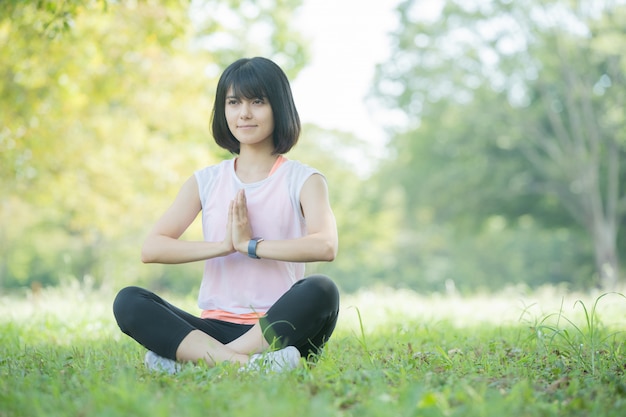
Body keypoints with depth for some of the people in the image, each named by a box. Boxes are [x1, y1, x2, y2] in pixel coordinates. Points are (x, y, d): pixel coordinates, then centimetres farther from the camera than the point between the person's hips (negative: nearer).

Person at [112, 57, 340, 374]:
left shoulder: (303, 180, 4)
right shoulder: (206, 182, 12)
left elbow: (325, 246, -17)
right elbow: (150, 249, 0)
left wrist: (249, 244, -13)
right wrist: (225, 245, -11)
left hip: (278, 330, -3)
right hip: (215, 329, 3)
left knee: (321, 290, -34)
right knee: (127, 301, -20)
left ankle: (189, 358, -33)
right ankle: (243, 362, -38)